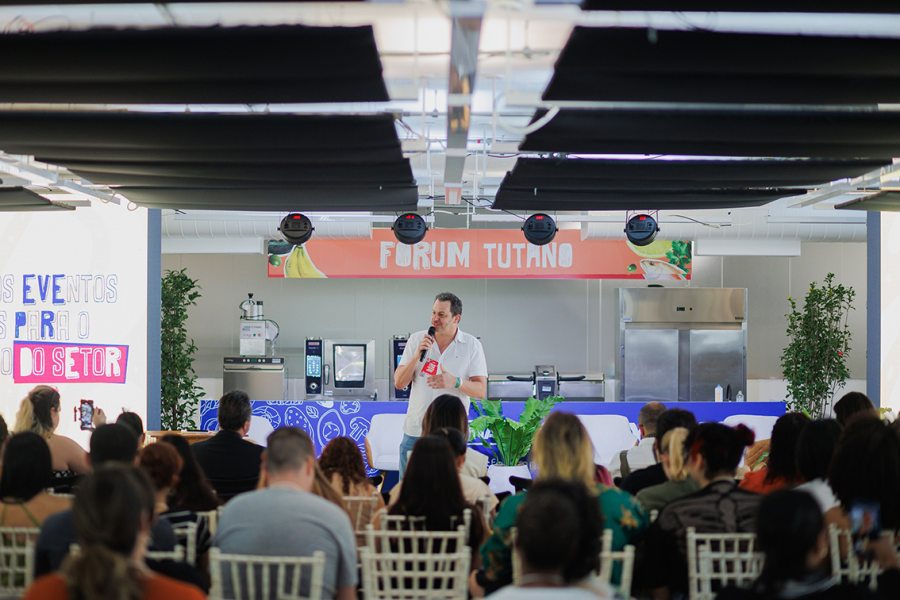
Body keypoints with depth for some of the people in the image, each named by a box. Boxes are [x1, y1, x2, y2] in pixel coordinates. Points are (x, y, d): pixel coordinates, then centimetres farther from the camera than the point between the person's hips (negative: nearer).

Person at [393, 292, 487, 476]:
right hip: (415, 432, 2)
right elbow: (399, 383, 2)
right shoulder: (416, 340, 5)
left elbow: (481, 391, -4)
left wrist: (455, 382, -22)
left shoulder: (472, 345, 0)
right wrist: (417, 355, -12)